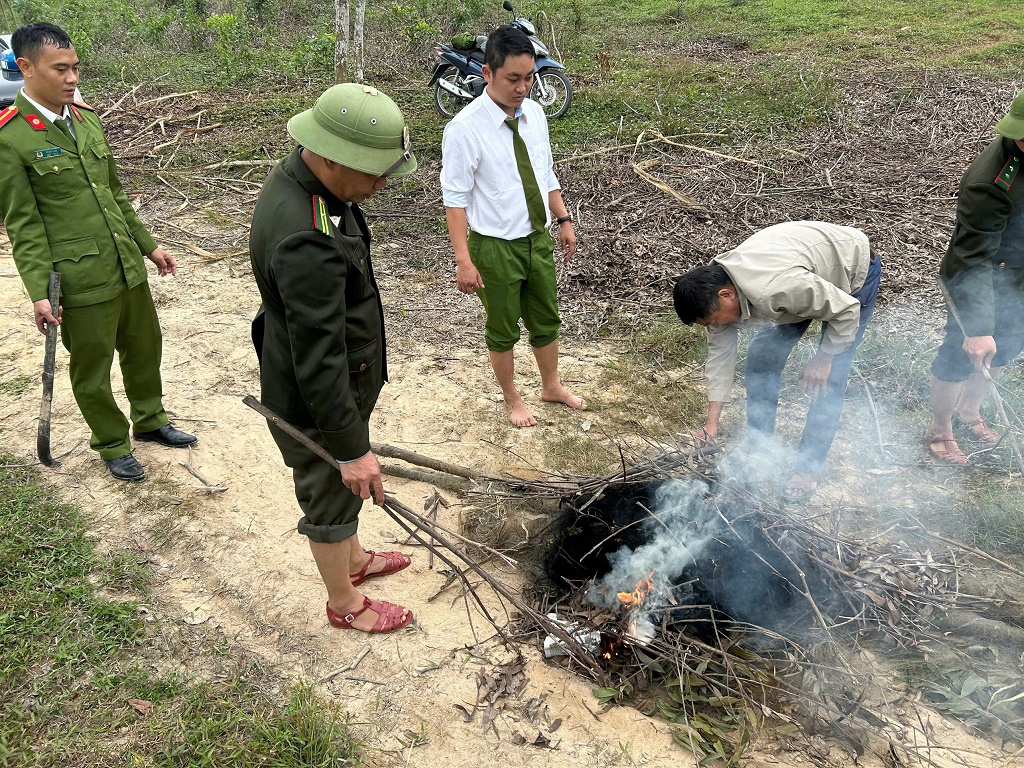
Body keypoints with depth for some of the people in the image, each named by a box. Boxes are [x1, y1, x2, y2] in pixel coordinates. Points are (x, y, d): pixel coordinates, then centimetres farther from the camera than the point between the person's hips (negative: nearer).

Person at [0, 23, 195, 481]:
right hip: (79, 279, -6)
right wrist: (39, 292, -16)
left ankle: (149, 420, 42)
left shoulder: (86, 118, 8)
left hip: (128, 266, 7)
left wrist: (148, 245, 17)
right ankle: (112, 445, 30)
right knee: (92, 368, 9)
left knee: (144, 346, 20)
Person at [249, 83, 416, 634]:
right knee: (331, 496, 14)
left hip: (339, 377, 9)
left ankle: (353, 559, 54)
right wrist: (351, 448, -24)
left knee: (339, 489, 29)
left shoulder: (298, 177, -4)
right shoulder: (307, 239, -37)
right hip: (316, 399, -9)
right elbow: (318, 361, -32)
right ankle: (345, 604, 38)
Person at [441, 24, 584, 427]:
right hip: (495, 246, -5)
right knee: (502, 329, 14)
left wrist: (564, 220, 10)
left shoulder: (534, 114, -1)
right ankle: (512, 398, 37)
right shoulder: (465, 128, -20)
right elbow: (455, 198, -18)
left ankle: (551, 386, 45)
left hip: (539, 238, 6)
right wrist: (464, 260, -20)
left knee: (546, 319, 21)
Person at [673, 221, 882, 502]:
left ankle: (808, 469, 1)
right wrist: (712, 420, -9)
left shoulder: (774, 289, -44)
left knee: (829, 377, -11)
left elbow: (847, 310, -30)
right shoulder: (715, 285, -19)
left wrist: (824, 358, -18)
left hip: (855, 271, -7)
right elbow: (720, 350, -9)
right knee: (762, 353, 3)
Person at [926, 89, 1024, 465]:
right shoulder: (991, 184, -36)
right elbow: (974, 260, -34)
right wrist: (978, 328, -37)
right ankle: (940, 430, 31)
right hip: (978, 282, -8)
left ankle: (970, 409, 48)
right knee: (961, 355, 9)